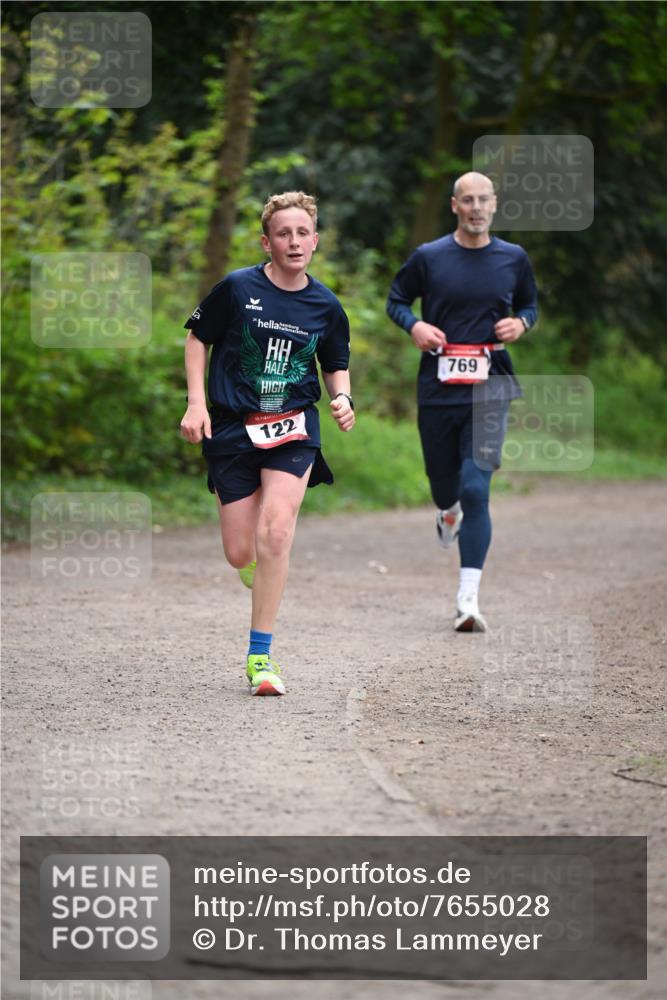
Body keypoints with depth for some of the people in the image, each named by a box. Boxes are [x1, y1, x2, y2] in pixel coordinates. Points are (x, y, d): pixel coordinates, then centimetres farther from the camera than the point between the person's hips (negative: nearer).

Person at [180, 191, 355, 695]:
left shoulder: (326, 307, 1)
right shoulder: (236, 289, -6)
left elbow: (336, 365, 17)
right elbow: (198, 337, 7)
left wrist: (343, 398, -4)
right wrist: (196, 403, -1)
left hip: (294, 430, 0)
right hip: (233, 427, 0)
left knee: (275, 531, -21)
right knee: (240, 555, -1)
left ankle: (260, 656, -14)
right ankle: (264, 576, 41)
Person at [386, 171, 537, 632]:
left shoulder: (514, 258, 5)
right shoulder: (428, 257, 1)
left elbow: (530, 303, 20)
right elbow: (396, 300, 12)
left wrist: (520, 322, -2)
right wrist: (414, 325, -8)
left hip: (490, 390, -1)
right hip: (437, 387, 1)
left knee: (476, 489, -13)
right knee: (443, 482, 13)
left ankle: (469, 599, -13)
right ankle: (448, 512, 55)